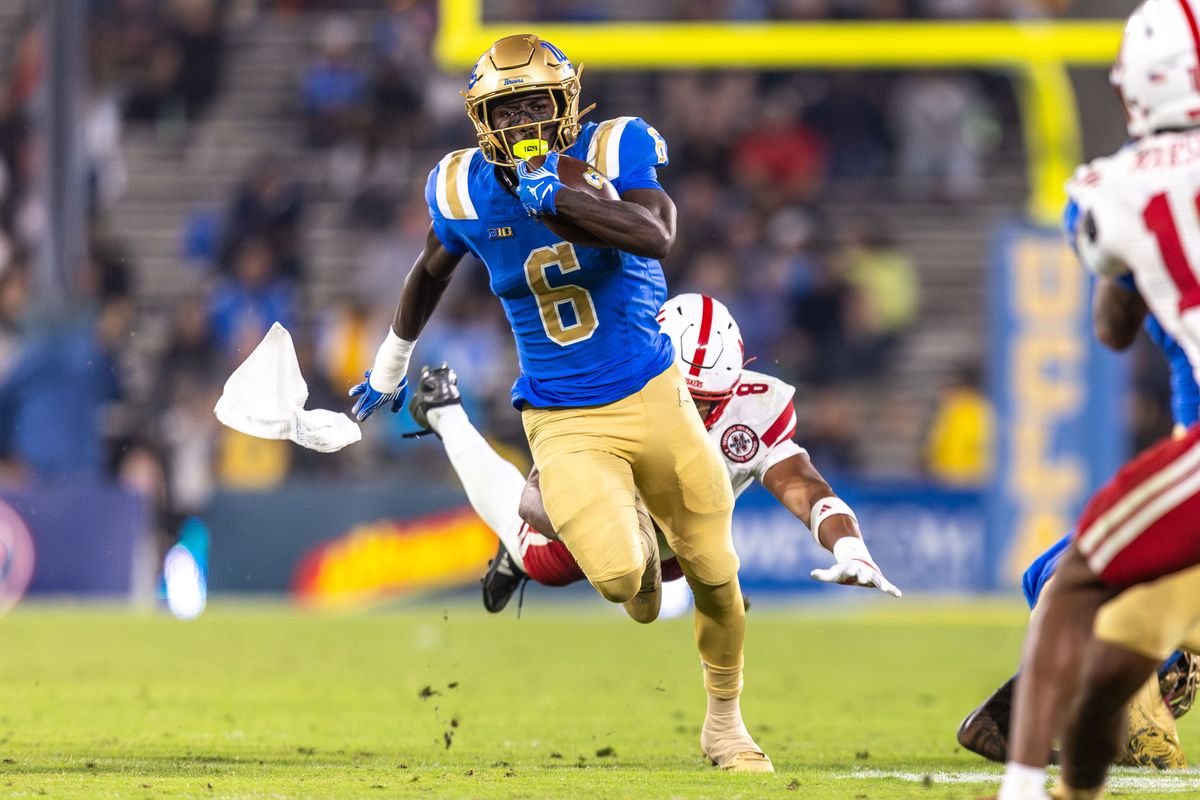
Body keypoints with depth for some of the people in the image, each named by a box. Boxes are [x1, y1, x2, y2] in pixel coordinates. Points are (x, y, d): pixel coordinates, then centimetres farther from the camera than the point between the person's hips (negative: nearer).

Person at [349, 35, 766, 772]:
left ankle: (725, 722, 33)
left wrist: (557, 197, -37)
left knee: (714, 574, 8)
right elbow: (431, 273, 16)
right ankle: (636, 547, 20)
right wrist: (391, 366, 28)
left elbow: (657, 237, -30)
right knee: (615, 576, -20)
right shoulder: (466, 191, -5)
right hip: (565, 424, 0)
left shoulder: (612, 152, -12)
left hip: (652, 397, 0)